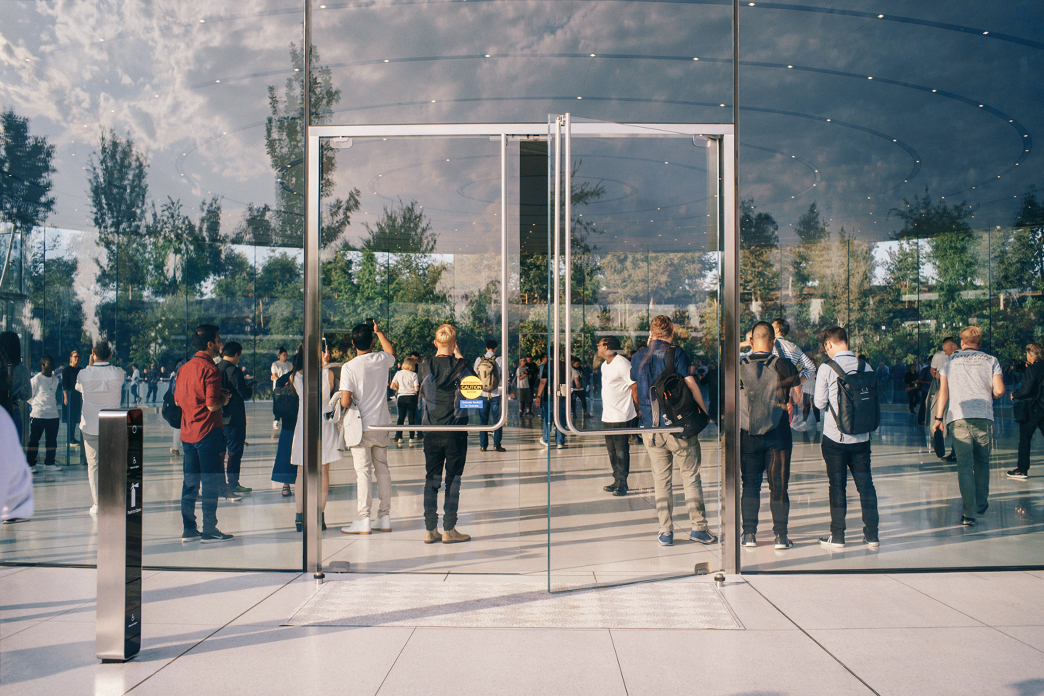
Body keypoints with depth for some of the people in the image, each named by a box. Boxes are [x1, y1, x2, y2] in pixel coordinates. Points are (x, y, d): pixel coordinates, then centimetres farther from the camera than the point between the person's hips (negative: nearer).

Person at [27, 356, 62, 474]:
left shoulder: (55, 378, 12)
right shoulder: (36, 379, -6)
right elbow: (29, 396, -2)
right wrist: (35, 406, -2)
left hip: (53, 415, 6)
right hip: (38, 415, -5)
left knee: (52, 440, 8)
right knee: (34, 440, 2)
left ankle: (49, 463, 17)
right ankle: (31, 464, 10)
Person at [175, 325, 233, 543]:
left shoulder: (184, 368, 10)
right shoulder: (210, 369, -15)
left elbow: (177, 400, 15)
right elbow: (212, 405, -20)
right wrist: (224, 399, 0)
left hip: (187, 433, 8)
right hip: (207, 433, -8)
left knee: (190, 482, 11)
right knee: (210, 482, 0)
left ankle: (188, 529, 15)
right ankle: (209, 530, 3)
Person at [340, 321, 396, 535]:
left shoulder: (349, 367, -12)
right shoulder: (382, 359, 0)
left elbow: (345, 401, -16)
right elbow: (392, 353, 27)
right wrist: (379, 331, 32)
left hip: (362, 426, -4)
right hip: (382, 424, 4)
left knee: (363, 471, -1)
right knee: (382, 469, 11)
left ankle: (363, 521, 0)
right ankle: (384, 519, 17)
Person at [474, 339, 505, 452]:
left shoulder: (479, 360, 2)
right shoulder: (500, 359, -6)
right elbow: (503, 377, -3)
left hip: (482, 394, 2)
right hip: (496, 394, -2)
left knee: (483, 420, 8)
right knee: (497, 420, 5)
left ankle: (483, 445, 9)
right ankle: (496, 444, 2)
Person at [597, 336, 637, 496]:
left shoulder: (622, 363, -14)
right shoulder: (604, 365, 15)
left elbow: (635, 387, -13)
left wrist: (639, 409, -9)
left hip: (621, 417, -9)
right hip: (607, 417, 9)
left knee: (621, 451, -3)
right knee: (612, 451, 13)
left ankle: (622, 484, 4)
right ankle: (617, 481, 21)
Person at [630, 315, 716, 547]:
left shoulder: (639, 356, 6)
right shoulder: (676, 354, -6)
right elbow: (691, 385, -11)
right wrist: (704, 412, -3)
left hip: (650, 427, 4)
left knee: (661, 480, 9)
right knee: (691, 477, 6)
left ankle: (666, 532, 10)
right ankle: (698, 527, 7)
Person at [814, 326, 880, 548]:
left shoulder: (826, 368, -12)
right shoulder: (865, 367, -1)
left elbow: (820, 402, -9)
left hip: (835, 437, -3)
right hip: (861, 436, 3)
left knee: (837, 485, 5)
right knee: (865, 484, 11)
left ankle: (837, 536, 10)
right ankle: (872, 535, 16)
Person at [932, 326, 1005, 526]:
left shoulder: (950, 361, 11)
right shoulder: (991, 361, 9)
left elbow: (943, 391, 5)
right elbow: (999, 391, -2)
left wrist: (939, 417, 7)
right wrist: (988, 395, 20)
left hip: (958, 417, 0)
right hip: (983, 417, 0)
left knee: (964, 465, -2)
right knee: (982, 462, 17)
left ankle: (969, 513, -9)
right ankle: (981, 504, 27)